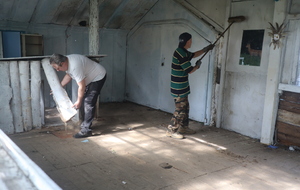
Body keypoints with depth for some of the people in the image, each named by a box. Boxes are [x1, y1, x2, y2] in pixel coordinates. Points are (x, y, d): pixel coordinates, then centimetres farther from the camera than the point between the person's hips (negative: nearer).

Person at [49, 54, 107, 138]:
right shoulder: (67, 62, -5)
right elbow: (68, 75, 15)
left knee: (88, 103, -15)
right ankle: (85, 125, 24)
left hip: (98, 77, -10)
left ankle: (86, 130, -11)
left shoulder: (75, 66, -35)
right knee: (83, 102, 11)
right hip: (90, 78, 10)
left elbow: (82, 87, -28)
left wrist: (78, 101, -17)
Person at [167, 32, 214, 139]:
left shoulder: (183, 52, 10)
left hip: (183, 87, 10)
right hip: (178, 88, -10)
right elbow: (189, 70, -19)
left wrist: (205, 49, 27)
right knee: (180, 109, -5)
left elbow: (193, 55, 30)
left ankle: (183, 127, 29)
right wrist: (197, 66, 0)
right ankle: (171, 130, 4)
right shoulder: (180, 54, -21)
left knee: (185, 107, 17)